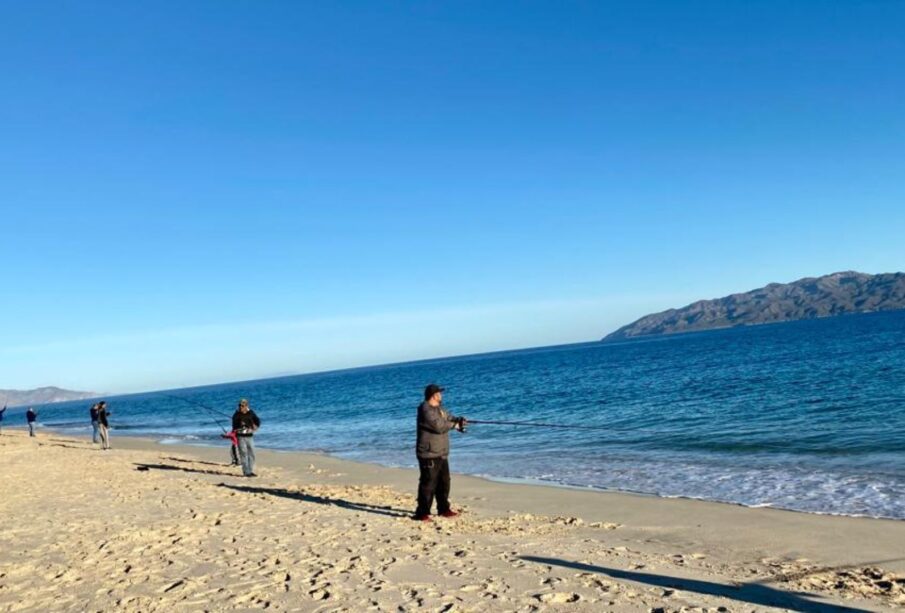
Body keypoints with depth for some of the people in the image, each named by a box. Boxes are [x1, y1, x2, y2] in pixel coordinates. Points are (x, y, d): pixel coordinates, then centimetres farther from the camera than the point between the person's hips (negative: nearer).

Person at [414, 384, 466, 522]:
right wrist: (454, 425, -10)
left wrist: (458, 420, -2)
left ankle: (443, 509, 26)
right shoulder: (426, 410, -17)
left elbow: (449, 417, 21)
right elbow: (438, 426, -25)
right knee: (428, 484, -8)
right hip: (429, 455, -10)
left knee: (444, 482, 16)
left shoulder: (439, 408, 14)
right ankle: (422, 513, -3)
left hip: (441, 454, 10)